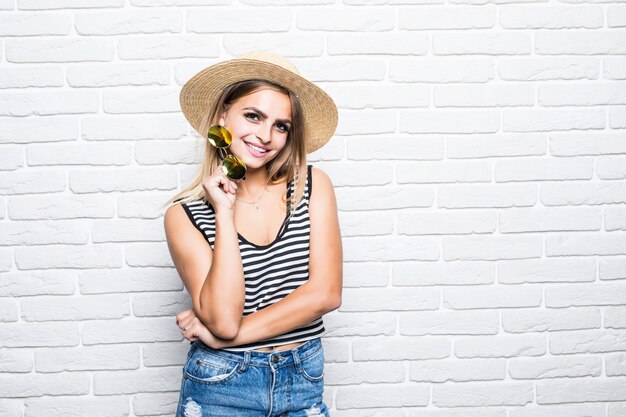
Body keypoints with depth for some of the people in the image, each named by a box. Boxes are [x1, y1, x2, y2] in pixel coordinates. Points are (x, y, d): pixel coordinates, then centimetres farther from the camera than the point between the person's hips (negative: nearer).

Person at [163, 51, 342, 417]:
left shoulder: (313, 186, -5)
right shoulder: (185, 214, -9)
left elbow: (326, 293, -12)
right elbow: (224, 319, -18)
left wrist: (221, 336, -12)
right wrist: (225, 212, -19)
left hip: (304, 382, 1)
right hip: (222, 386, -1)